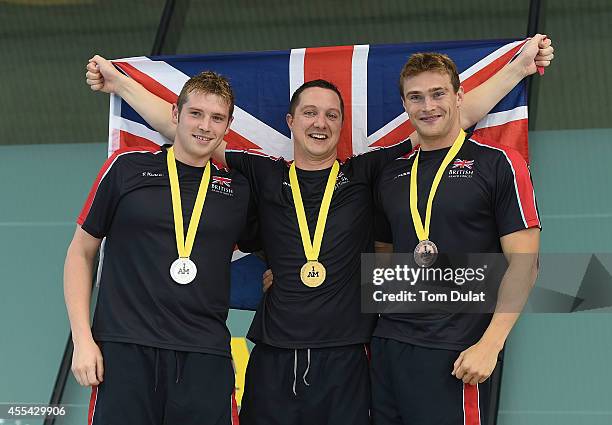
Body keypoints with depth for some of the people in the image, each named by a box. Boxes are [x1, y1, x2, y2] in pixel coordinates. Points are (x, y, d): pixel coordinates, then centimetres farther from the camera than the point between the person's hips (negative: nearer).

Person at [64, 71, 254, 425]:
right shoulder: (127, 167, 5)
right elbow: (81, 251, 9)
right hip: (124, 351, -2)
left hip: (206, 356, 2)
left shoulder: (239, 189, 11)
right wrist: (83, 339, 1)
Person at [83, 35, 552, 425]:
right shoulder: (264, 175, 10)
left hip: (346, 359, -1)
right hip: (273, 359, 1)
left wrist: (520, 64, 6)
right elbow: (185, 127, 12)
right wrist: (119, 82, 12)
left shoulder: (363, 174, 8)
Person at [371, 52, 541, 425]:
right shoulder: (392, 175, 14)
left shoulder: (498, 163, -3)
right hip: (389, 345, 5)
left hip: (456, 352, -5)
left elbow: (524, 263, -8)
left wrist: (490, 344, -17)